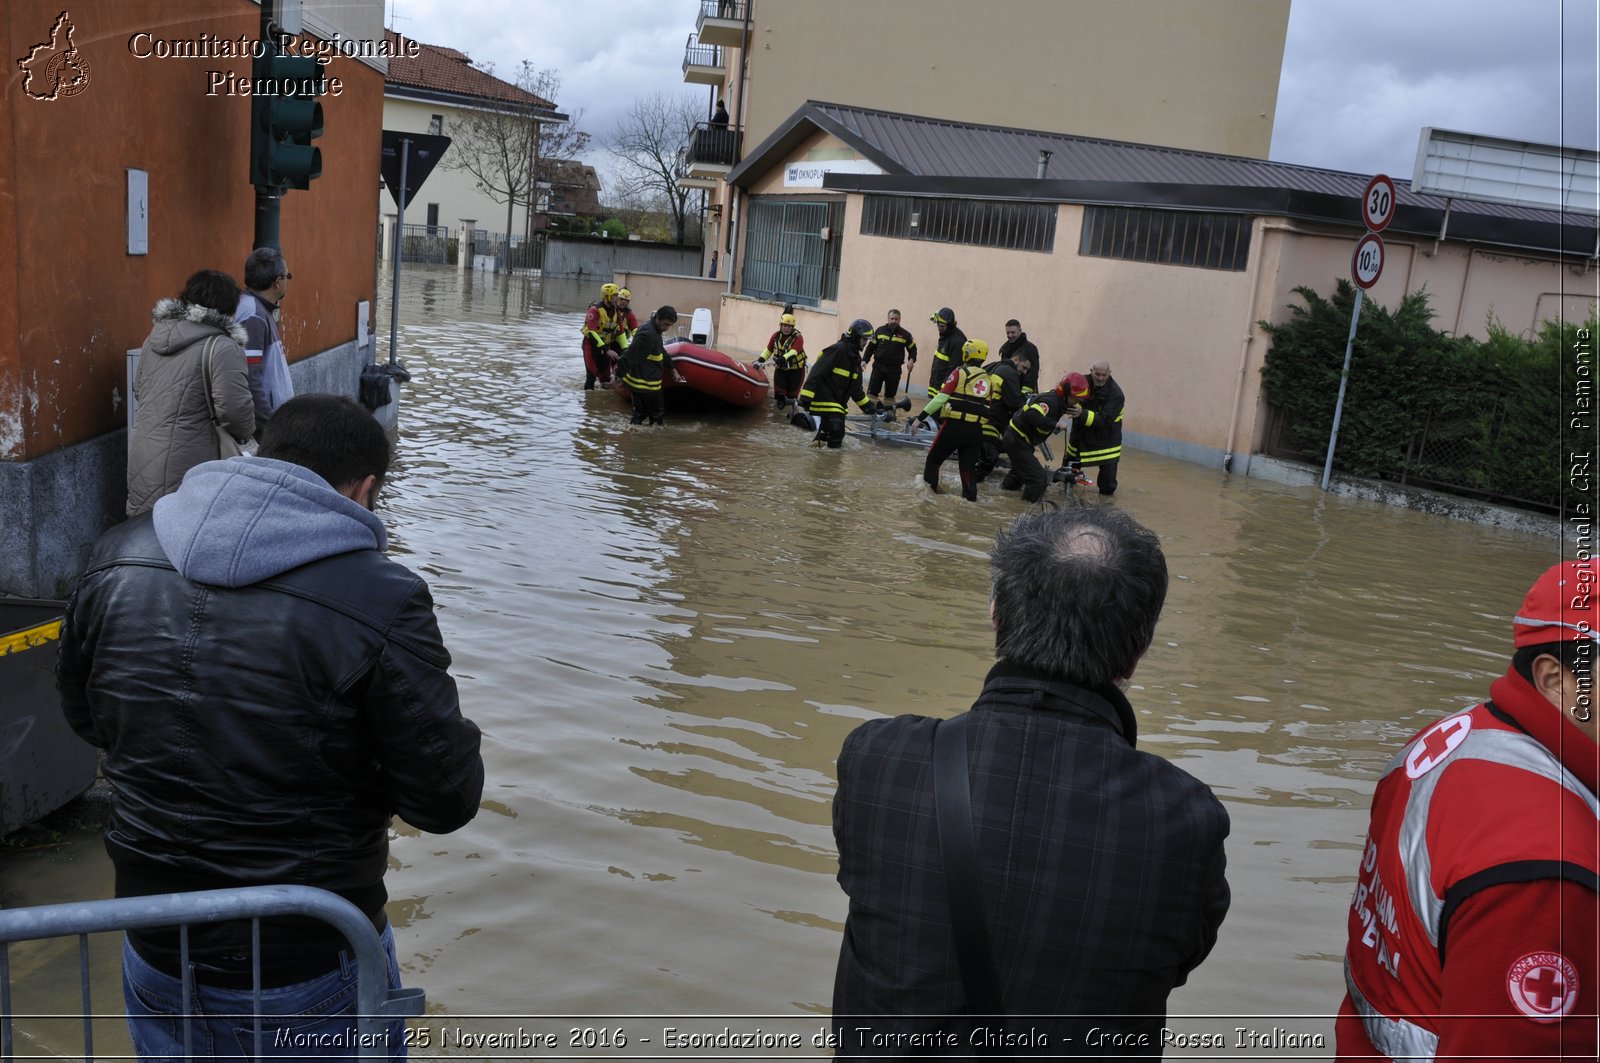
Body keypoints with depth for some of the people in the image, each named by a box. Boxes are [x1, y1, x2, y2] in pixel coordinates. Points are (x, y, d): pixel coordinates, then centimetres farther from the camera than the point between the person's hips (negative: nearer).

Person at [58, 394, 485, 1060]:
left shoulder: (116, 560, -8)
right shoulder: (380, 600, -25)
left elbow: (84, 717, 9)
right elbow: (445, 802, -19)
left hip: (156, 953, 5)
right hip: (309, 973, -4)